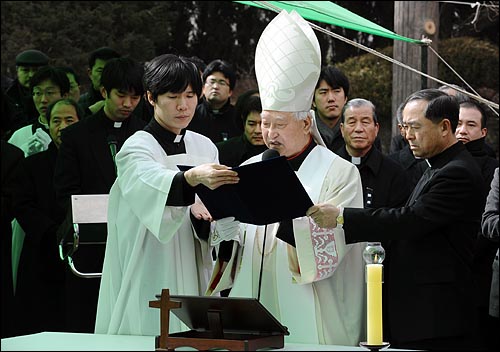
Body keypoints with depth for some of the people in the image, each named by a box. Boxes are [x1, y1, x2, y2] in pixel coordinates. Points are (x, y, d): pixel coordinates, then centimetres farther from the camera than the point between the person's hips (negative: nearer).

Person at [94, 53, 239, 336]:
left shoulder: (206, 148, 10)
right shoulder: (137, 147, -6)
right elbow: (151, 186, -31)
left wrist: (201, 215, -12)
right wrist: (193, 178, -50)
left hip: (193, 274, 5)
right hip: (149, 280, -5)